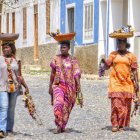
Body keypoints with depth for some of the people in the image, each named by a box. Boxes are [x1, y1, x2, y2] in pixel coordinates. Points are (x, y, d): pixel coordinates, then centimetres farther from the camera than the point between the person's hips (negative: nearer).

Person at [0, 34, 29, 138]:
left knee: (11, 109, 8)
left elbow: (19, 76, 13)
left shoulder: (16, 61, 9)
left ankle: (9, 129, 17)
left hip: (14, 87, 3)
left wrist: (25, 86, 8)